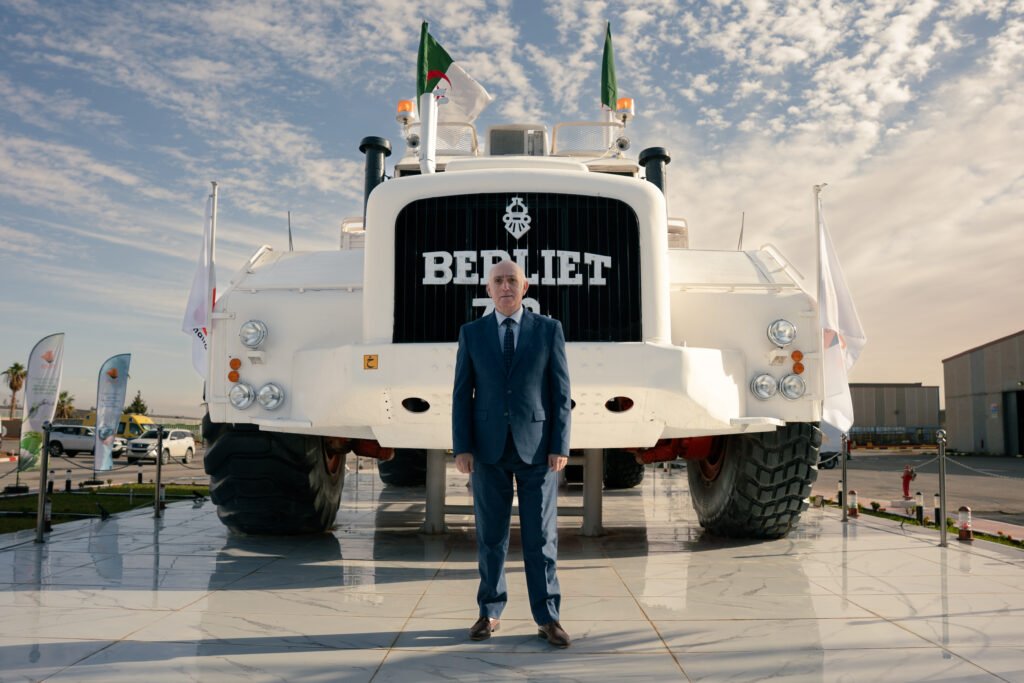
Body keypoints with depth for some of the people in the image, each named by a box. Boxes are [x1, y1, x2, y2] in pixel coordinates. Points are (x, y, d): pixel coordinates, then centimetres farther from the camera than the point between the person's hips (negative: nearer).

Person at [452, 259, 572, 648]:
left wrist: (560, 447, -8)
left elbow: (561, 393, -1)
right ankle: (490, 613, 21)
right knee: (490, 535, 8)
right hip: (489, 447, 1)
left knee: (541, 536, 2)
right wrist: (461, 448, -5)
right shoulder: (471, 333, 5)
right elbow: (462, 395, 3)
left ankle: (547, 618, 12)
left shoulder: (549, 329, 2)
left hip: (536, 446, -1)